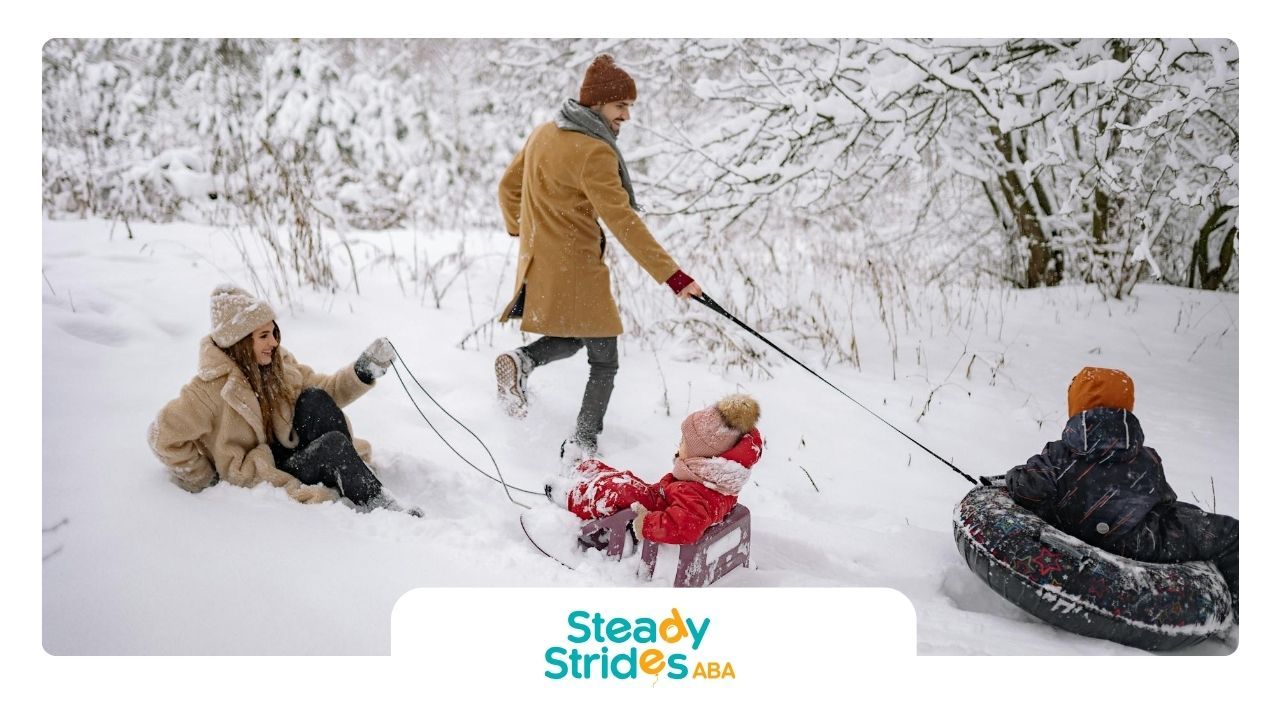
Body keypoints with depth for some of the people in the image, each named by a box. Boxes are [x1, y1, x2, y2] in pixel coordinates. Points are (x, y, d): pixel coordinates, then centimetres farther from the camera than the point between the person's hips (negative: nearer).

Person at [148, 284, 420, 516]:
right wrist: (203, 479, -6)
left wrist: (365, 370, -7)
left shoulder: (280, 365, 4)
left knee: (315, 399, -19)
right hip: (257, 477, -6)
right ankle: (383, 509, -25)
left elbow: (326, 391, 8)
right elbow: (163, 437, -12)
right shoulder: (212, 387, -16)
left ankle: (353, 480, -20)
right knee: (333, 443, -28)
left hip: (291, 456, 6)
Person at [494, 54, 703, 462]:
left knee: (571, 339, 26)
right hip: (575, 271, -8)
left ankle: (523, 361, -3)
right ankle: (581, 446, 2)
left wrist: (521, 231, 35)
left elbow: (508, 187, 18)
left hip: (538, 264, 8)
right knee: (604, 361, 7)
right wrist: (672, 275, -23)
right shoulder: (594, 152, -19)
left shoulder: (543, 134, 7)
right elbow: (622, 221, -24)